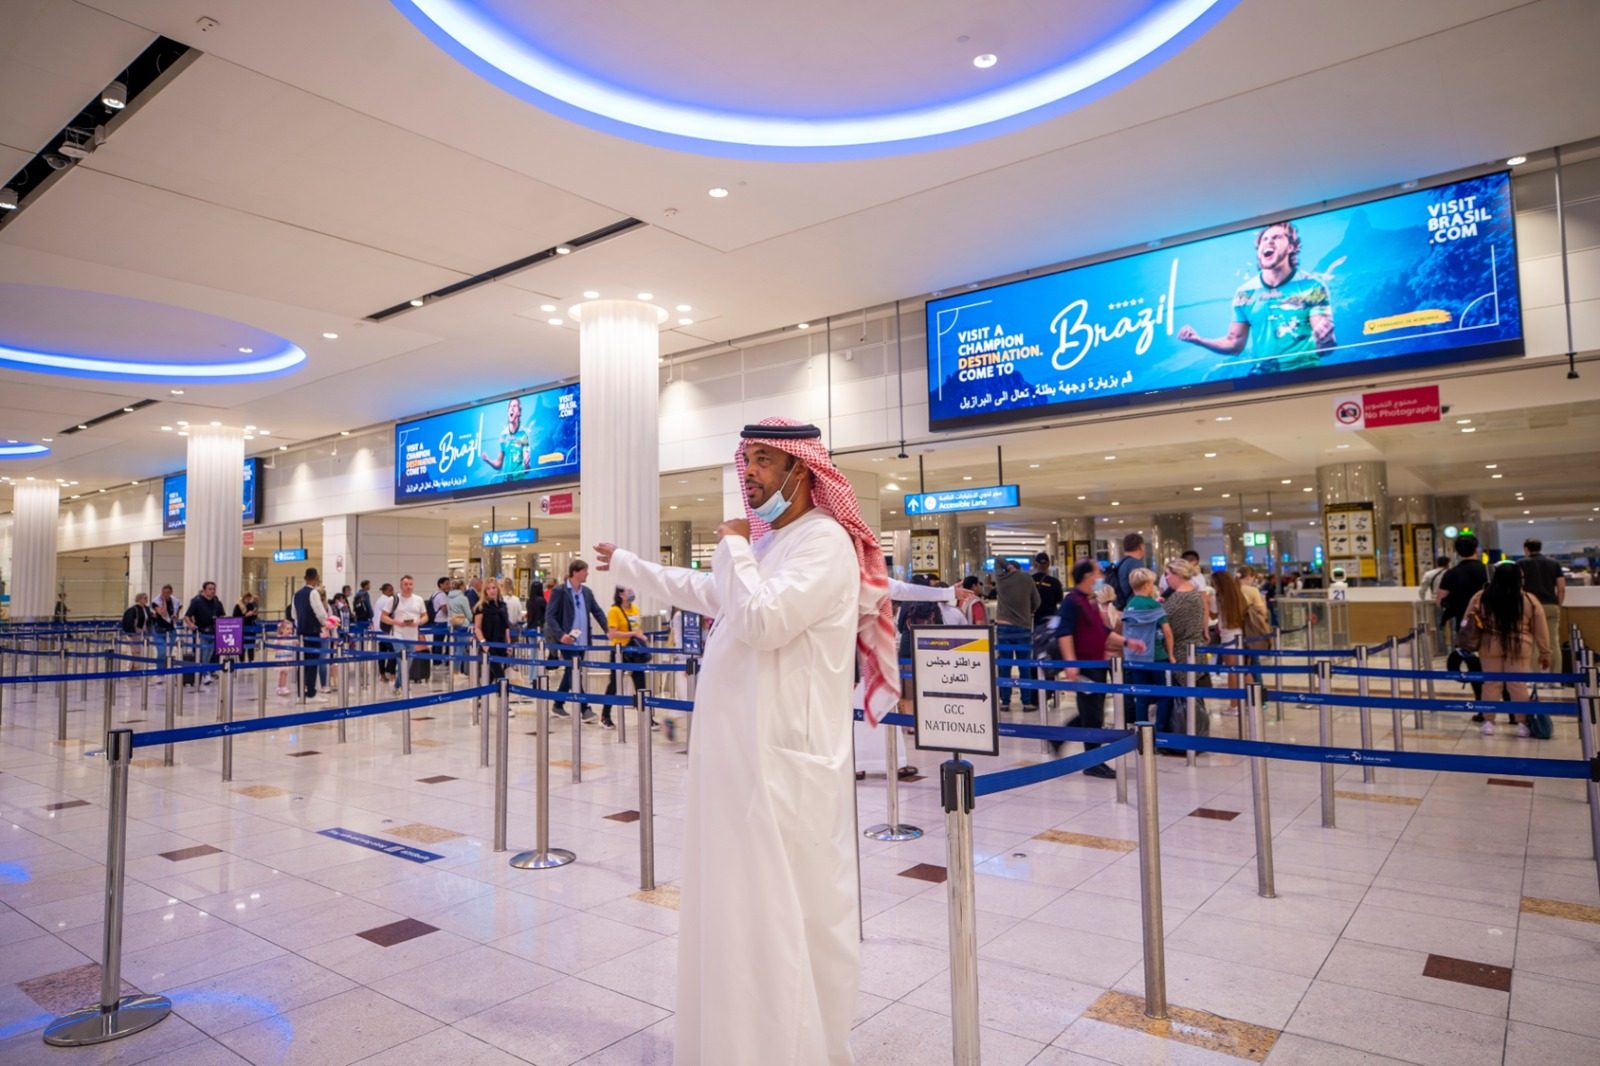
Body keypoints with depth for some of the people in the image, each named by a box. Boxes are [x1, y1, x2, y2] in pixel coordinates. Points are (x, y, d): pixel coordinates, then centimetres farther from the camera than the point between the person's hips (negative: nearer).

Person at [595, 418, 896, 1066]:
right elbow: (703, 592, 32)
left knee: (787, 913, 0)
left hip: (785, 762, -10)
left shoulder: (824, 543, -14)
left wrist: (734, 547, -12)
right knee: (739, 907, 19)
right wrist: (625, 565, 40)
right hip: (741, 754, 10)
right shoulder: (764, 543, 16)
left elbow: (761, 621, -28)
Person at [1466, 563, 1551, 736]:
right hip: (1519, 649, -1)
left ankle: (1488, 722, 10)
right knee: (1518, 685, 5)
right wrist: (1544, 653, 11)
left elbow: (1467, 624, 4)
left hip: (1490, 647, 1)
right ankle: (1522, 724, 11)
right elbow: (1540, 630, 2)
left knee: (1491, 684, 7)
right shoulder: (1530, 600, -4)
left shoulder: (1480, 597, -3)